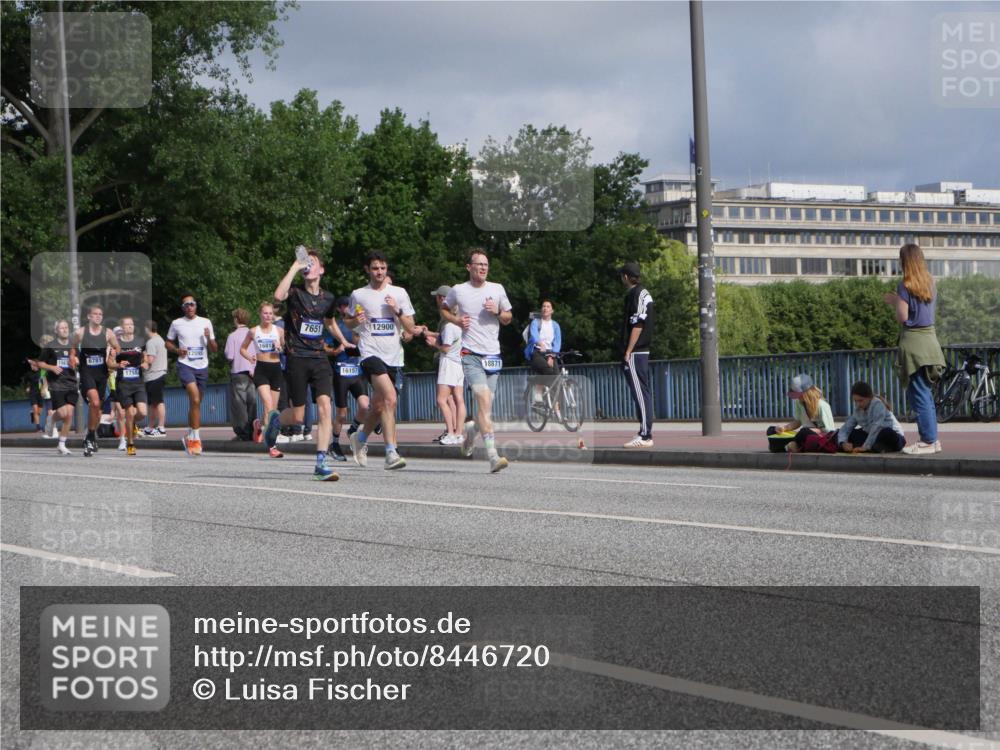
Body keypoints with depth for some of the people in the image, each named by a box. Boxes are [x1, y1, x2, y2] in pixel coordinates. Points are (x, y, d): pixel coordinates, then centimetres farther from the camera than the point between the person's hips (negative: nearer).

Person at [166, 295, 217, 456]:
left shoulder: (206, 322, 9)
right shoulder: (177, 324, 6)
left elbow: (214, 350, 11)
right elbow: (168, 343, 17)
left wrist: (209, 338, -10)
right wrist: (177, 350, -3)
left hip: (202, 367, 3)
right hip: (185, 365, -3)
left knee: (195, 403, 11)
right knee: (195, 400, -22)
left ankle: (188, 438, 27)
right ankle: (196, 438, -20)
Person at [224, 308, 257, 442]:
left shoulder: (232, 336, -9)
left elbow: (230, 356, -12)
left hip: (238, 372, -4)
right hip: (253, 372, 4)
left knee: (239, 403, 0)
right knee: (252, 402, 8)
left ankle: (243, 433, -3)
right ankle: (252, 432, 8)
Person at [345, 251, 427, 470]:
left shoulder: (399, 293, 9)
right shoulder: (358, 295, 6)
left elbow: (411, 328, 8)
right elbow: (348, 323, 19)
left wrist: (397, 311, -9)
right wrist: (355, 320, -3)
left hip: (393, 356, 4)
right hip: (371, 353, -4)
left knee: (379, 406, 13)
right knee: (390, 398, -24)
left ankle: (361, 438, 42)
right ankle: (391, 452, -27)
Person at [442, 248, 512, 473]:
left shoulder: (497, 289, 9)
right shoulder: (458, 290, 2)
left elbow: (508, 318, 17)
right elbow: (444, 309, 20)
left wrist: (497, 312, -5)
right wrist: (456, 320, -1)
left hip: (493, 354, 4)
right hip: (470, 354, -4)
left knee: (486, 406, 8)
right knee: (484, 400, -21)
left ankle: (471, 430, 44)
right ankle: (493, 456, -28)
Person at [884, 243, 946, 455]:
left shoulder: (905, 285, -11)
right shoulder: (930, 283, 11)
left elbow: (903, 316, -13)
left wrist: (894, 301, 4)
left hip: (913, 343, -8)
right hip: (930, 339, 8)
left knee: (918, 394, -4)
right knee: (925, 393, 14)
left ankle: (928, 441, -4)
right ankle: (932, 438, 17)